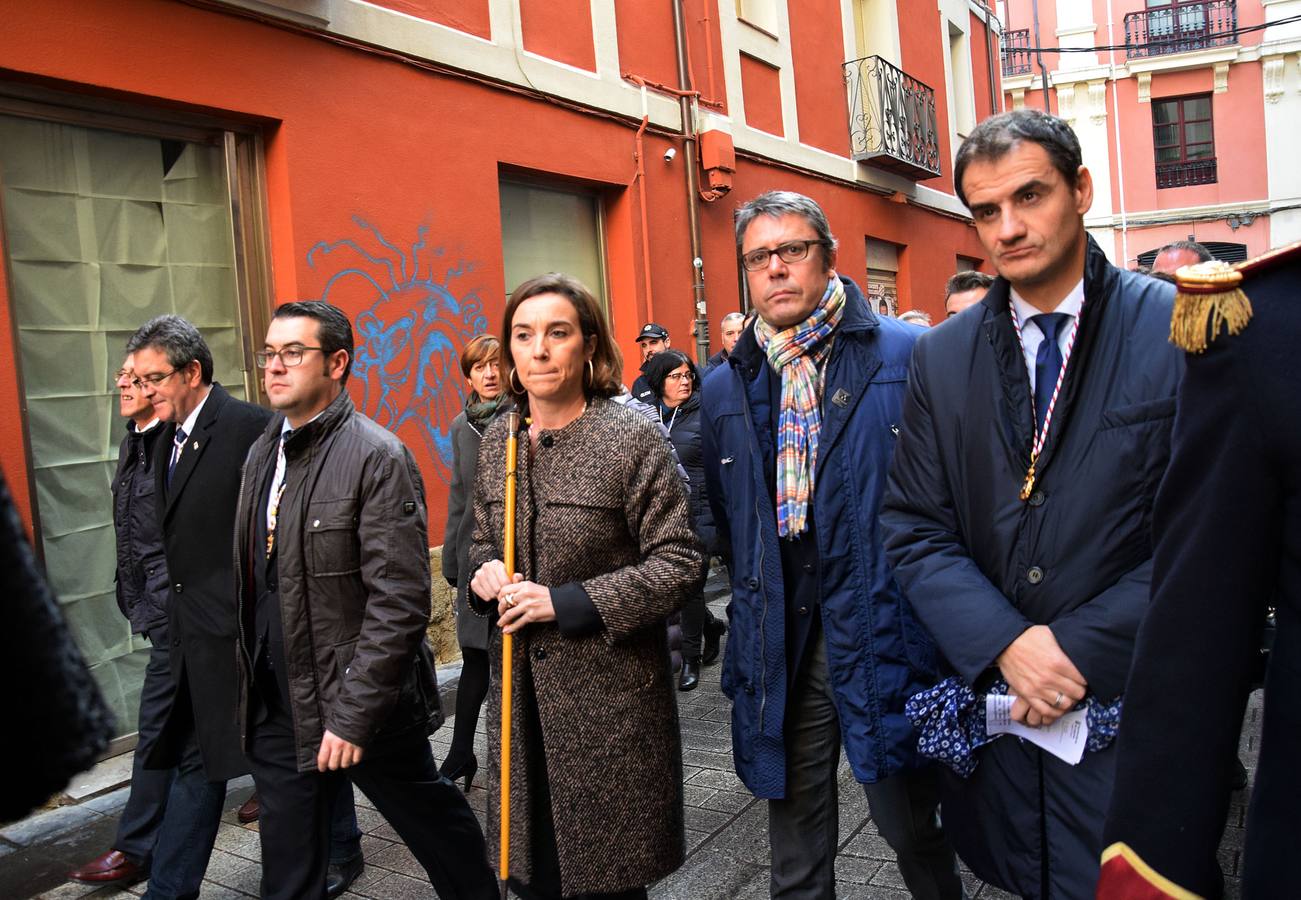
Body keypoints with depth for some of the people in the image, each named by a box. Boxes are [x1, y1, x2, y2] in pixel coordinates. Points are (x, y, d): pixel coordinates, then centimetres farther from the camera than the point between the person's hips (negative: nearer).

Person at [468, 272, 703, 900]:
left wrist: (566, 602, -18)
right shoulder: (498, 442, 5)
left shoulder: (631, 438, -12)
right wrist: (484, 572, -6)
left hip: (609, 697, -5)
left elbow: (679, 564, -13)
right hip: (520, 690, 5)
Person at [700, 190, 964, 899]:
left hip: (883, 639, -3)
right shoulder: (724, 389, 8)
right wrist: (754, 608, 11)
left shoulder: (908, 356, -5)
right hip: (778, 649, 4)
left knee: (912, 829, 16)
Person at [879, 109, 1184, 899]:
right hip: (994, 704, 3)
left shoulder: (1181, 330, -7)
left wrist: (1085, 648, -16)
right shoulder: (942, 357, 2)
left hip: (1137, 709, -2)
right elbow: (916, 529, 0)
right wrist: (1005, 644, -13)